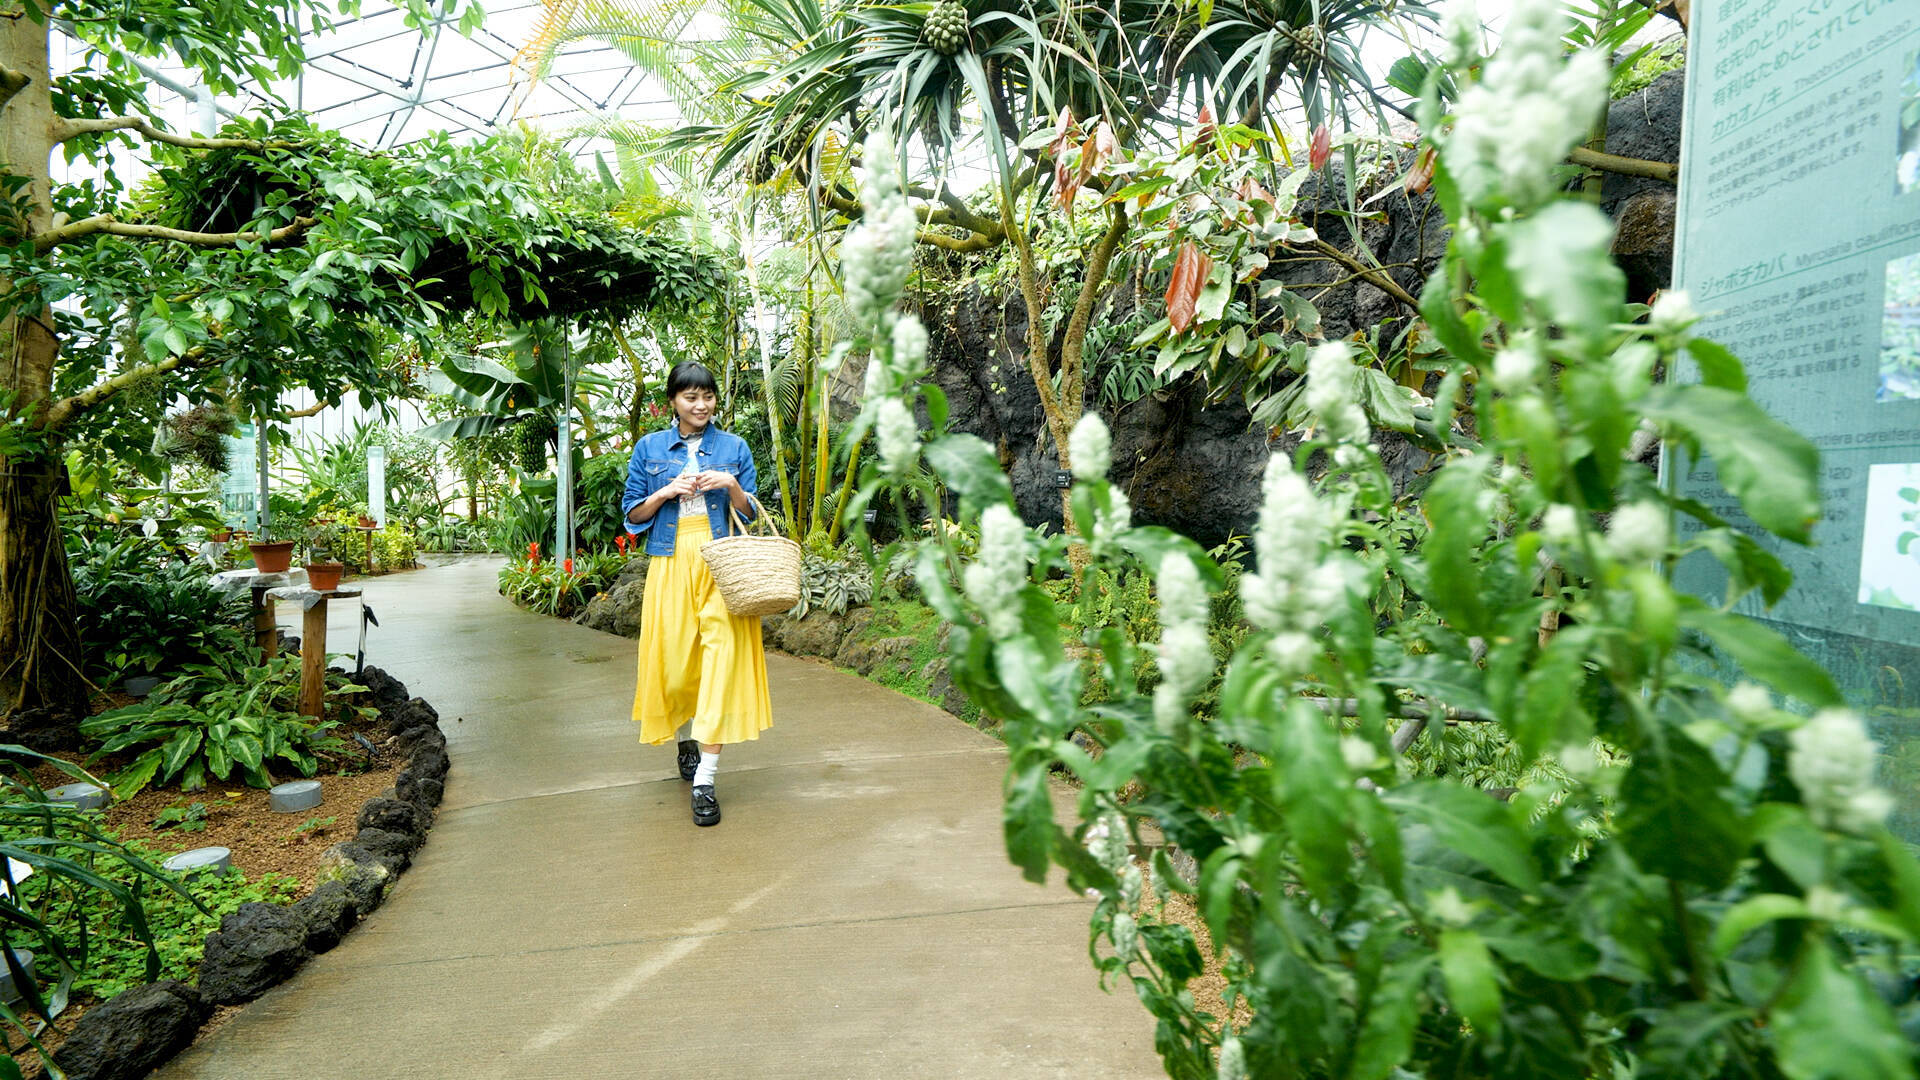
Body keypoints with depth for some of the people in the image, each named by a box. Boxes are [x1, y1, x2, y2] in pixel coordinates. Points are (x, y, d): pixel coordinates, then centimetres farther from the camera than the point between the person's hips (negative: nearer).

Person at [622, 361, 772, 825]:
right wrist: (667, 492, -8)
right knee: (672, 658, 6)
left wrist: (732, 487, -9)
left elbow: (751, 515, 11)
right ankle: (685, 740, 36)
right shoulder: (649, 448, 9)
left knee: (722, 657, -12)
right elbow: (633, 514, 9)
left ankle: (704, 780, -12)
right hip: (671, 564, 1)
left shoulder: (734, 447, 8)